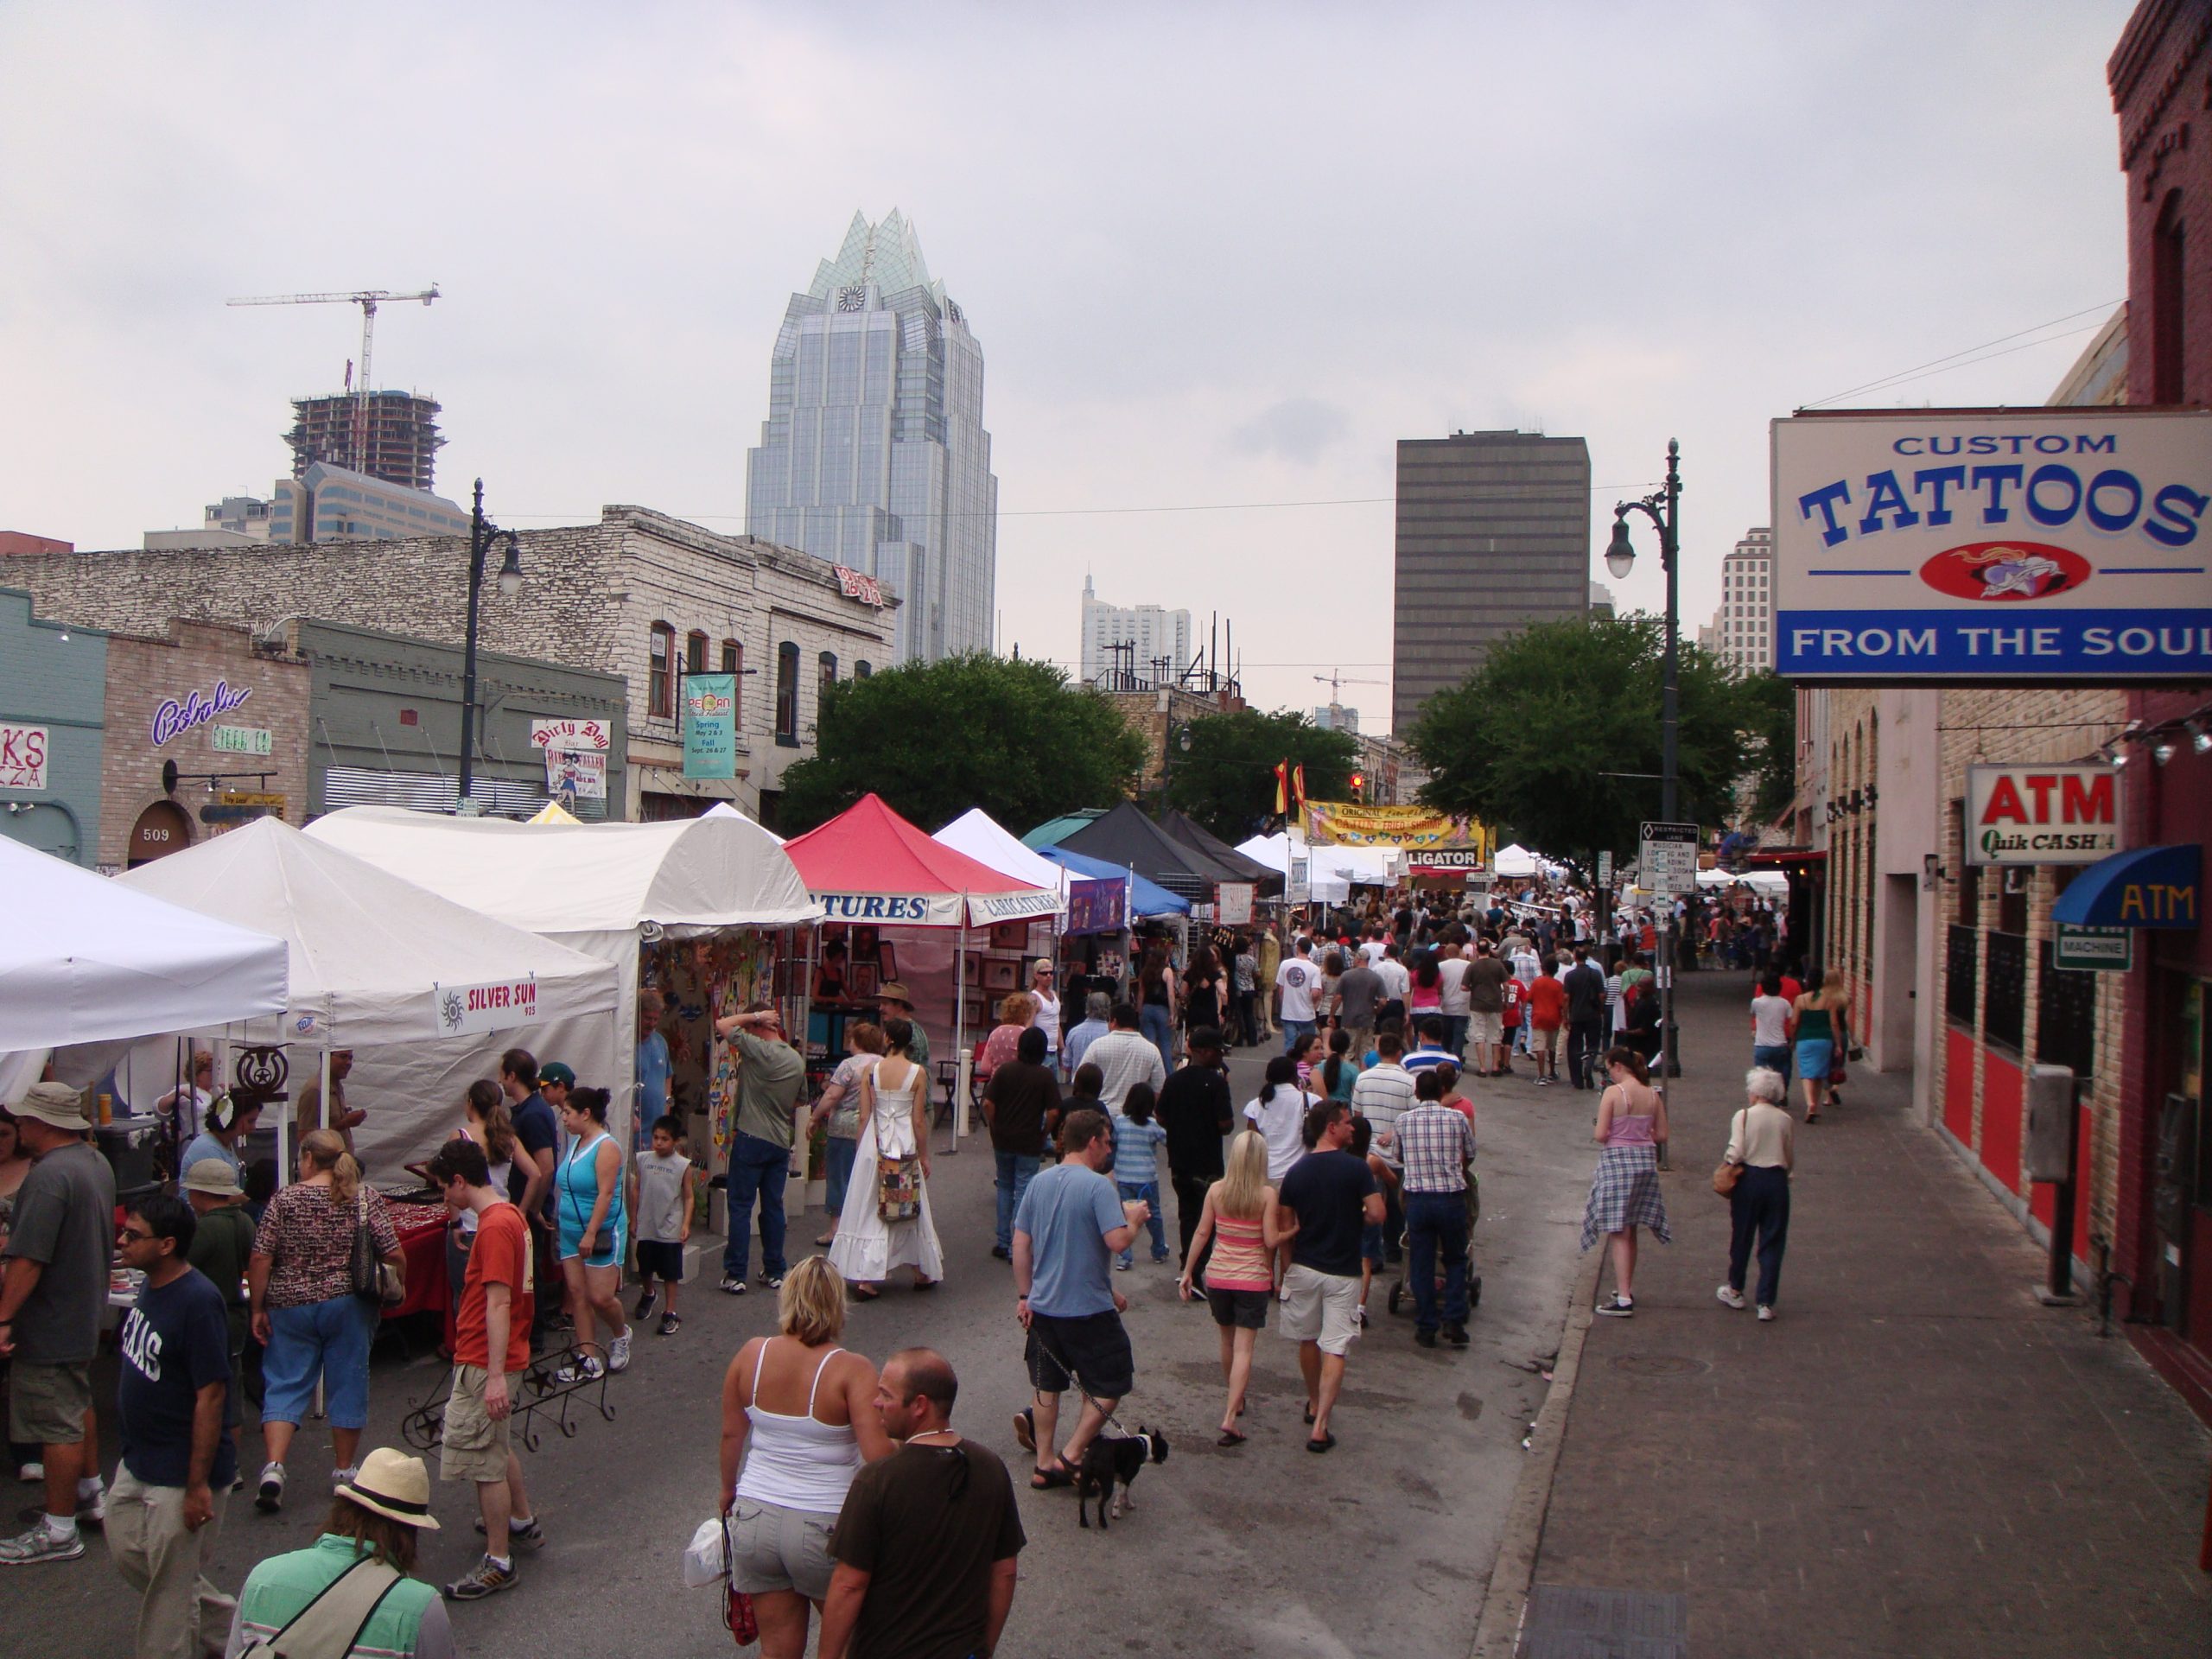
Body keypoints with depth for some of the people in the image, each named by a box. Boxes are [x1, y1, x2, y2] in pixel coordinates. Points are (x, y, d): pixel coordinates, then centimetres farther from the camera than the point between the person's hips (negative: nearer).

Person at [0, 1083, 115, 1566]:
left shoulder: (49, 1176, -26)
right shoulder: (96, 1161, 6)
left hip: (49, 1324, -10)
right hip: (86, 1313, 10)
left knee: (57, 1425, -1)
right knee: (78, 1405, 24)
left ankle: (59, 1532, 7)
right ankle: (91, 1494, 38)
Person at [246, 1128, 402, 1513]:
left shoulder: (284, 1199, -4)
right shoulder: (367, 1198, -3)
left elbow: (260, 1260, -7)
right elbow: (393, 1257, -7)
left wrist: (258, 1309, 1)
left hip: (290, 1306, 0)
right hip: (348, 1306, 0)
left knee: (284, 1385, 8)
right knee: (346, 1384, 10)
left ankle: (273, 1466, -7)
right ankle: (344, 1472, 18)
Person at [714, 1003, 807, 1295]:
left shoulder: (758, 1049, -15)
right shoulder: (797, 1059, 6)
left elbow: (722, 1025, -15)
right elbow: (800, 1100, 17)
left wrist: (754, 1015, -7)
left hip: (751, 1139, -6)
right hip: (781, 1142, 6)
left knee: (740, 1206, 0)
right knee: (773, 1206, 12)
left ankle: (735, 1275, 0)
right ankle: (774, 1271, 16)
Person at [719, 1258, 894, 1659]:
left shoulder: (750, 1355, -4)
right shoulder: (851, 1370, -17)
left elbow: (731, 1435, 8)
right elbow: (879, 1457, -23)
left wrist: (730, 1491, 24)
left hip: (754, 1519, 4)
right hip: (824, 1528, -4)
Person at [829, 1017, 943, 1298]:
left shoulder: (870, 1071, -4)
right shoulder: (917, 1073, -7)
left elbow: (864, 1117, -2)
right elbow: (918, 1121, -5)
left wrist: (862, 1149, 10)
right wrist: (924, 1156, 5)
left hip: (874, 1144, 1)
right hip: (906, 1145, -1)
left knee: (870, 1210, 7)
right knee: (911, 1209, 13)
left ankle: (865, 1277, 1)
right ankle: (922, 1273, 24)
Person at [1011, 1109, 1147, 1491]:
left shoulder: (1039, 1182, 4)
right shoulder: (1098, 1186, -16)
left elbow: (1020, 1244, 7)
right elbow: (1117, 1241, -24)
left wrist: (1024, 1295, 14)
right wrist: (1134, 1217, -4)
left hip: (1043, 1306, 6)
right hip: (1089, 1309, -6)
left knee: (1048, 1386, 16)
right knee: (1109, 1386, 9)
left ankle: (1044, 1465, 21)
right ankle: (1071, 1456, 4)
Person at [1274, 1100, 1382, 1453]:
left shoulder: (1296, 1171, -1)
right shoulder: (1356, 1167, -12)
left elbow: (1285, 1228, 3)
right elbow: (1377, 1213, -15)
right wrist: (1355, 1221, 6)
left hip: (1303, 1268, 4)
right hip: (1342, 1273, -4)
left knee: (1308, 1341, 21)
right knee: (1335, 1350, -1)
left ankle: (1314, 1405, 39)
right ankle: (1319, 1427, -7)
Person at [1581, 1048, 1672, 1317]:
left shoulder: (1613, 1093, -13)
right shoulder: (1653, 1095, 3)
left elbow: (1600, 1135, -15)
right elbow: (1661, 1134, 6)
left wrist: (1596, 1134, 7)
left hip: (1617, 1160, -6)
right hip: (1646, 1160, 6)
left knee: (1619, 1233, -3)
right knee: (1630, 1232, 20)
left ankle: (1623, 1299, -7)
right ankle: (1626, 1288, 31)